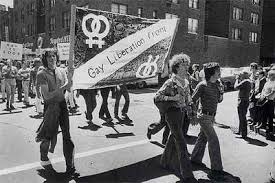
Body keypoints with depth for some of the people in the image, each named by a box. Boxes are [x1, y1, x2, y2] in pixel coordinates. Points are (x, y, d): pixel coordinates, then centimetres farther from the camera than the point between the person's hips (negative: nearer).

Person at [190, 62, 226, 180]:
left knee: (203, 137, 19)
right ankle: (216, 170, -4)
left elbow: (219, 100, 13)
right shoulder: (203, 85, -16)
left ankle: (195, 159, 37)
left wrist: (220, 90, -5)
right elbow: (193, 100, -13)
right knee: (214, 141, -10)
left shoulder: (217, 84, 7)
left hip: (211, 116, 8)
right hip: (204, 116, -8)